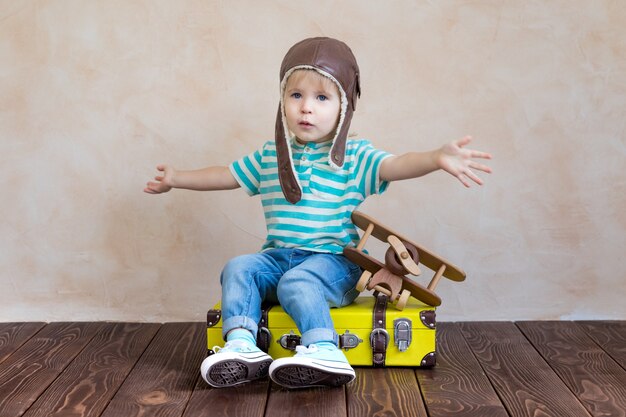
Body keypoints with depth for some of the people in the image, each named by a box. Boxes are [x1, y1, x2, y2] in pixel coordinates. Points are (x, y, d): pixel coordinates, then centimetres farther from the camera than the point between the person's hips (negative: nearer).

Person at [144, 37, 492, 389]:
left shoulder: (354, 156, -3)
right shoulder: (270, 156, 13)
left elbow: (393, 166, -22)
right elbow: (228, 176, 25)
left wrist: (437, 158, -41)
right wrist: (178, 178, 27)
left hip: (332, 258, -5)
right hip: (278, 255, 5)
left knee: (297, 282, -32)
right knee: (237, 269, -18)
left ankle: (324, 352, -43)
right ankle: (241, 345, -28)